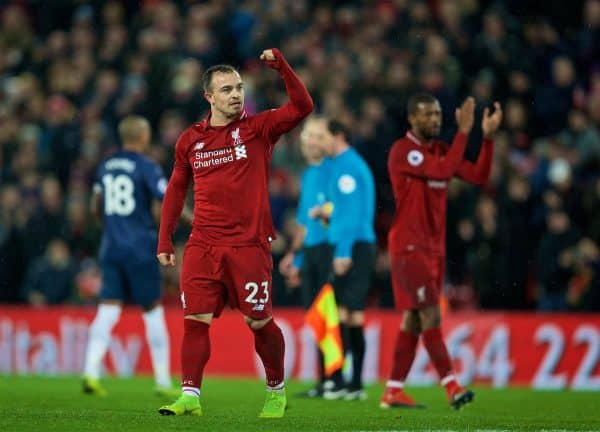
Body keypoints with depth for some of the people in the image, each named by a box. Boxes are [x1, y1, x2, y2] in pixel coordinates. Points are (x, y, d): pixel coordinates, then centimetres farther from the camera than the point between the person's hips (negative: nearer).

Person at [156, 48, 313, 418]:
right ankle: (190, 397, -7)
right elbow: (176, 189, 19)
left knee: (260, 322, 1)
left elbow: (302, 107, -13)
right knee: (195, 319, -8)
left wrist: (281, 66, -20)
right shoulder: (191, 140, 9)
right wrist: (164, 240, 15)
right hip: (203, 246, 2)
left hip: (249, 245, -2)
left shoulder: (258, 128, 1)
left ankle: (277, 391, 21)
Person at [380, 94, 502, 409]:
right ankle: (451, 387, -17)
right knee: (430, 315, -13)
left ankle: (393, 391, 12)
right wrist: (463, 131, -23)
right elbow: (443, 171, -26)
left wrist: (488, 137, -4)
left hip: (434, 247, 8)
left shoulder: (441, 150, 13)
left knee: (414, 318, 8)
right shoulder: (402, 151, -12)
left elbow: (478, 177, 6)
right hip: (409, 246, -8)